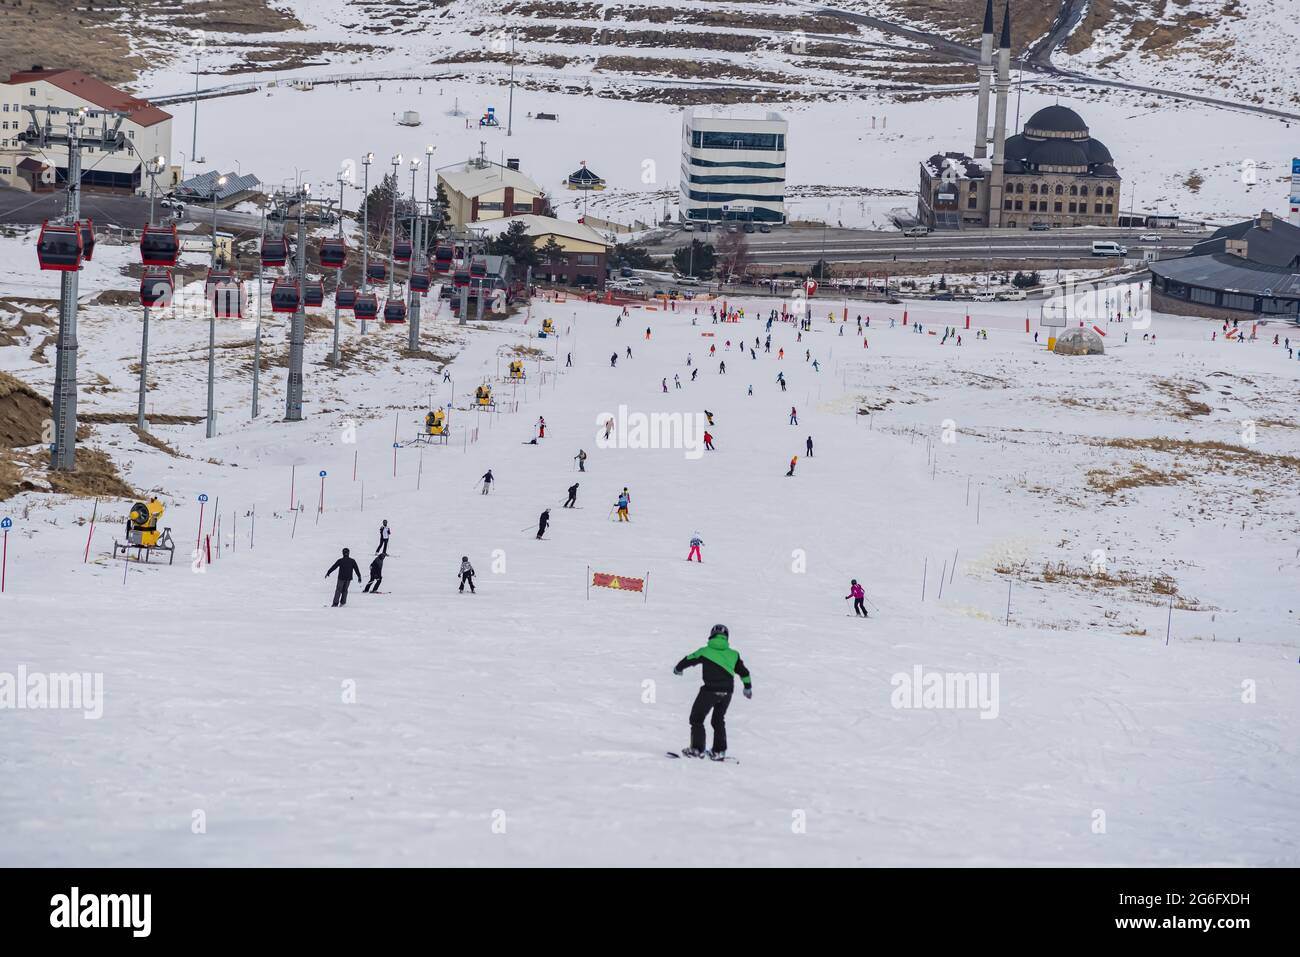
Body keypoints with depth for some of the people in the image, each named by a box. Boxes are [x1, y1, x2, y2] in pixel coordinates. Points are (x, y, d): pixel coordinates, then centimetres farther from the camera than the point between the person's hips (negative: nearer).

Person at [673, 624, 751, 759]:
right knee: (718, 720, 20)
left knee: (697, 718, 9)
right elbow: (744, 672, 14)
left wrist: (678, 669, 32)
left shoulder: (705, 652, -3)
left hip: (710, 690, -4)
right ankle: (719, 751, 17)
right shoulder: (733, 654, 5)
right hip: (727, 692, 4)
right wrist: (748, 687, 31)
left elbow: (688, 660, 10)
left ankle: (697, 749, 3)